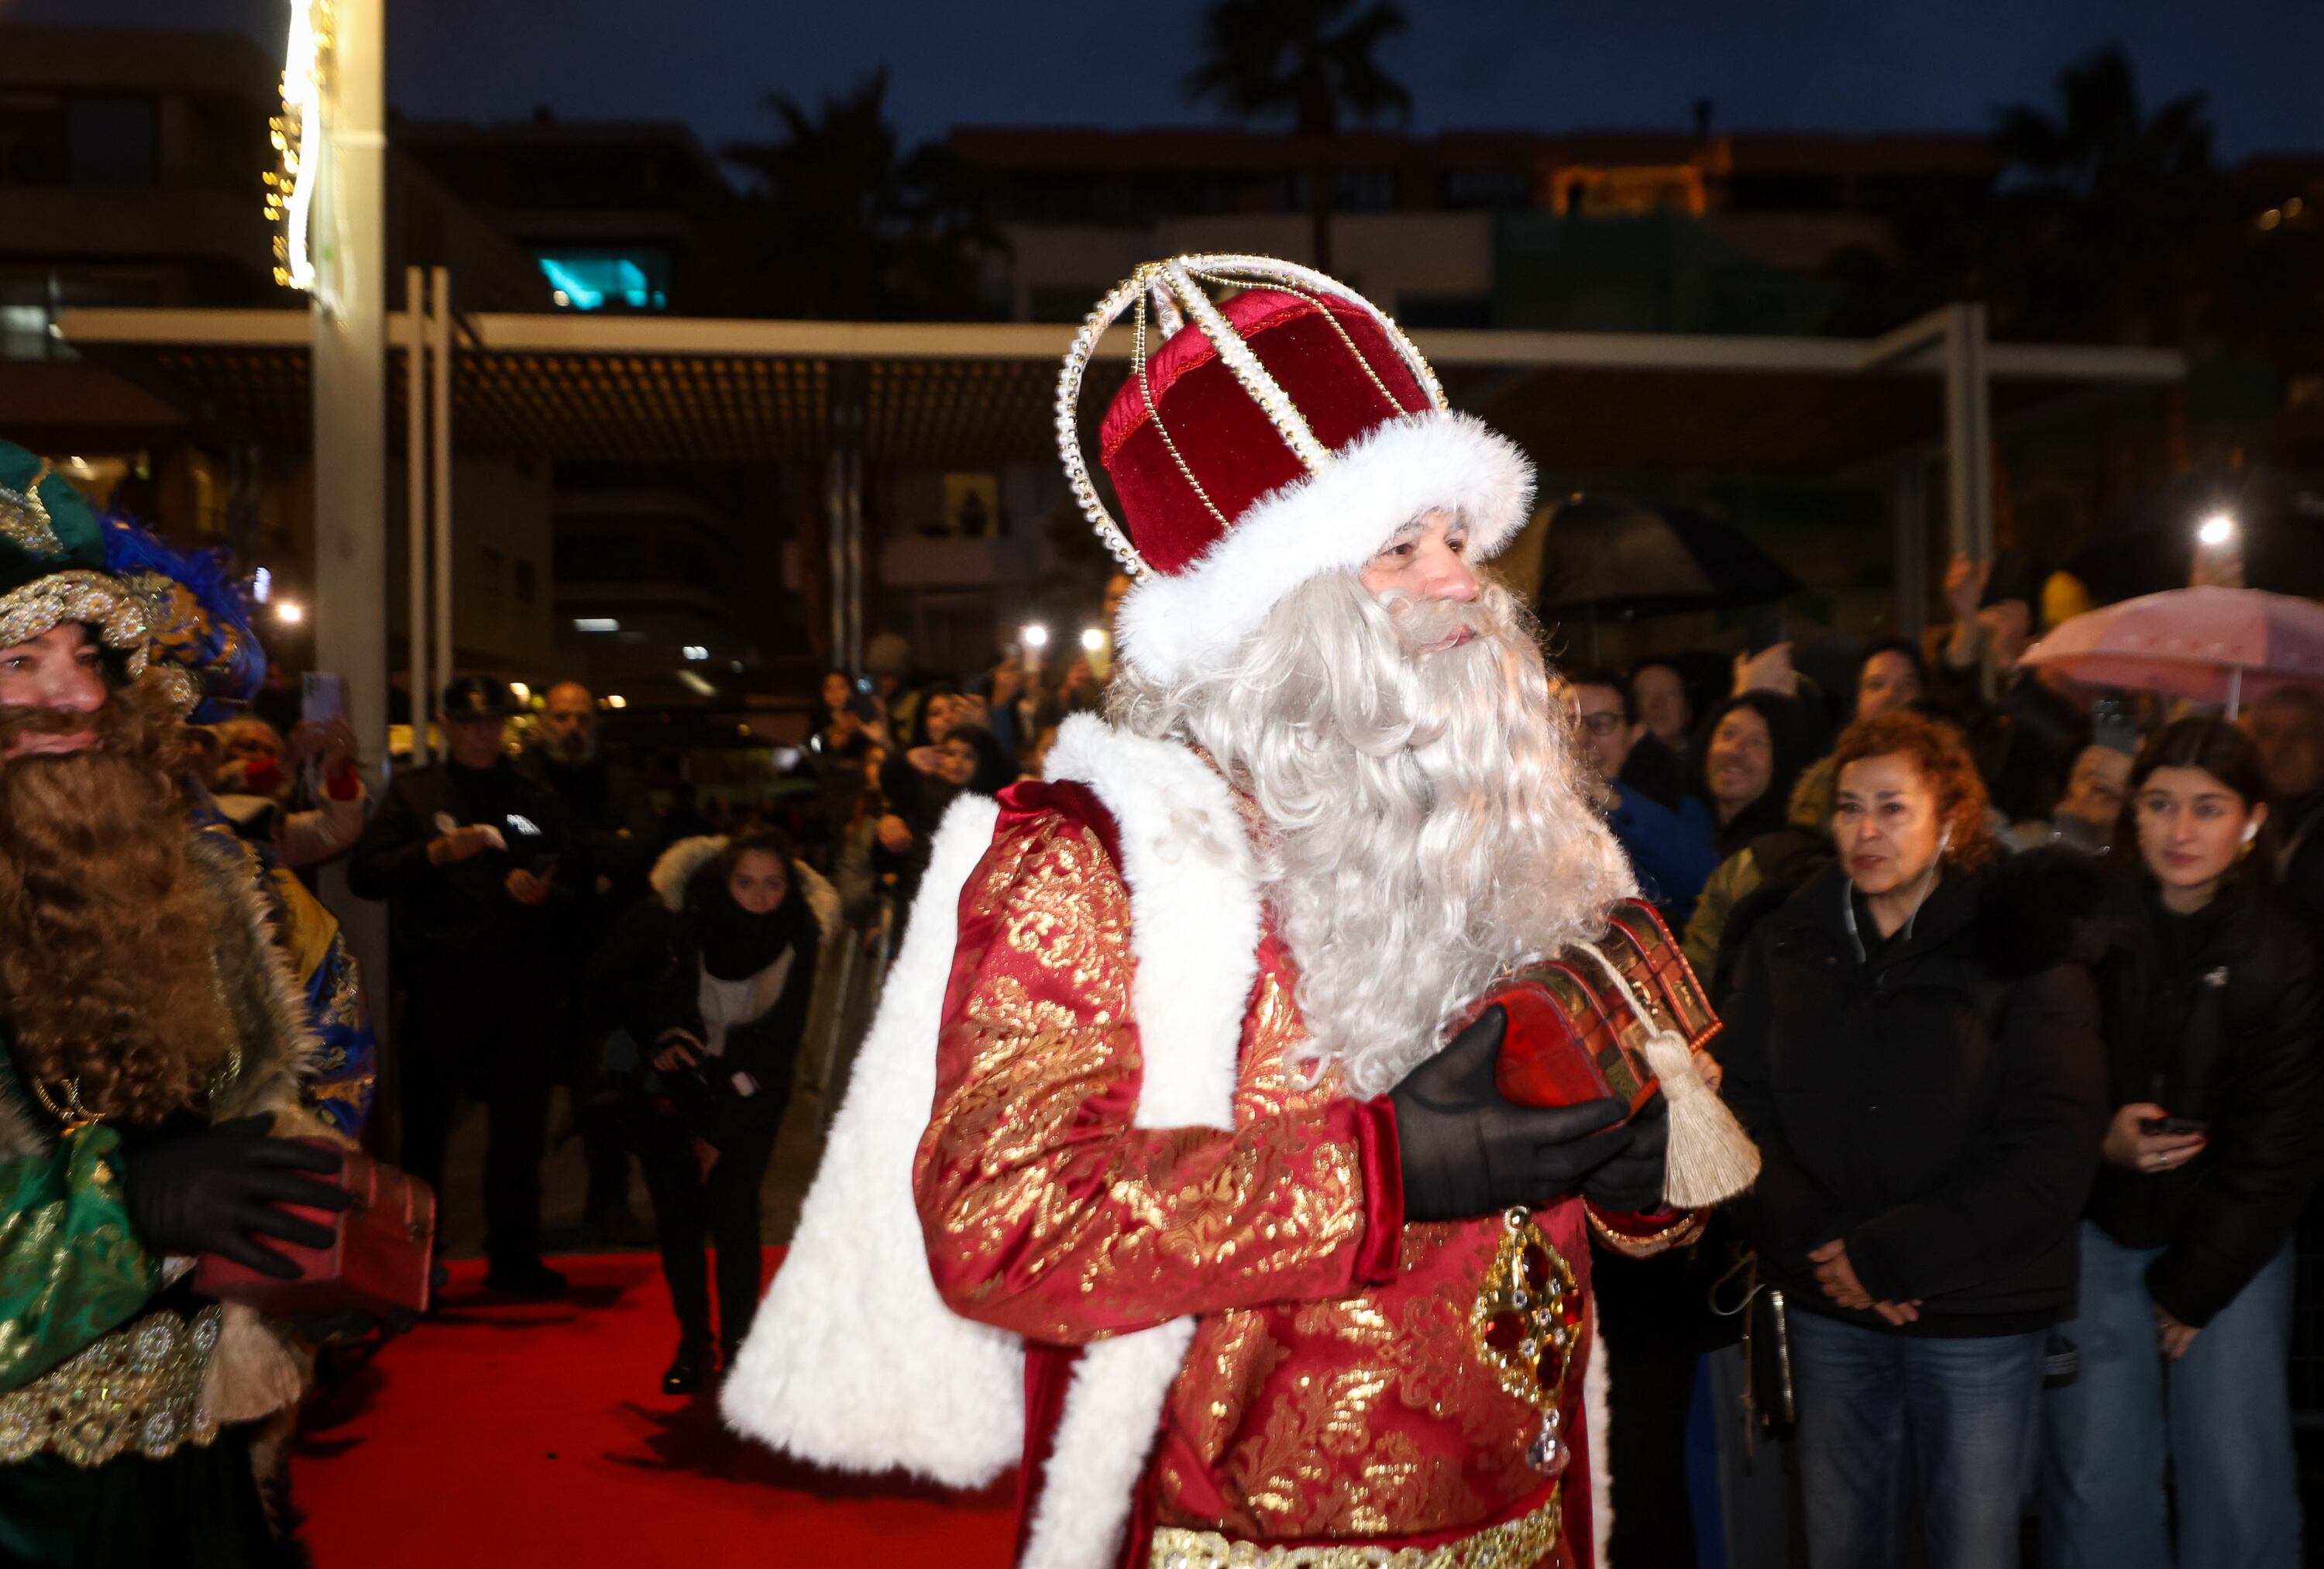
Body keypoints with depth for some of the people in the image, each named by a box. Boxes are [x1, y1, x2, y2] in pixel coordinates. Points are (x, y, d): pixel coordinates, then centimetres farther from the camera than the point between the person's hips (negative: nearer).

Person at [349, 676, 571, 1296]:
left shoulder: (536, 800, 16)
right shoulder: (414, 792, 9)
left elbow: (569, 885, 18)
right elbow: (363, 874, -2)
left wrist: (545, 892, -4)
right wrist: (435, 853, -15)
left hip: (520, 990, 2)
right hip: (439, 994, -2)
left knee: (521, 1128, 6)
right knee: (426, 1129, 2)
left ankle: (514, 1257, 19)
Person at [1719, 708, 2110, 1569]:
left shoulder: (2023, 947, -7)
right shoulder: (1789, 944, 4)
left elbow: (2049, 1157, -12)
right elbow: (1743, 1107, 1)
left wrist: (1886, 1254, -16)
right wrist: (1818, 1245, -14)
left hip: (1979, 1316, -3)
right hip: (1828, 1310, 3)